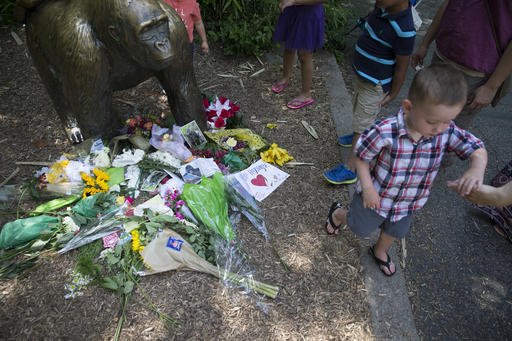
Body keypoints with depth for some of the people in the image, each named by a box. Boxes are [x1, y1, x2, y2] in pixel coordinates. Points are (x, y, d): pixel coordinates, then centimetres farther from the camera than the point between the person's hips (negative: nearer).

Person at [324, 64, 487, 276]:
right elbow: (361, 157, -22)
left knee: (395, 232, 30)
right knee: (360, 229, 23)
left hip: (408, 203, 4)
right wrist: (368, 188, -22)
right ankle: (338, 214, 56)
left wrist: (477, 169, -38)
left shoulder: (448, 133, -22)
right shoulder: (384, 132, -35)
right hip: (375, 197, -4)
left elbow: (478, 150, -15)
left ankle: (380, 252, 64)